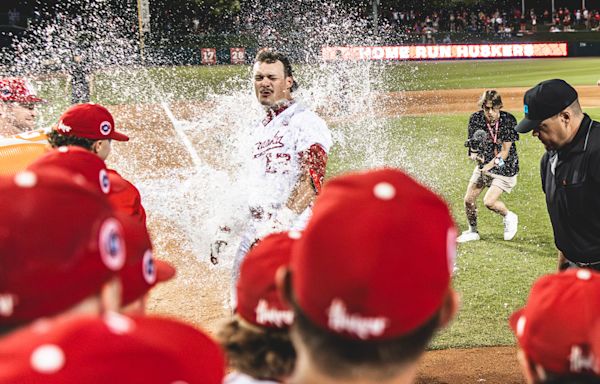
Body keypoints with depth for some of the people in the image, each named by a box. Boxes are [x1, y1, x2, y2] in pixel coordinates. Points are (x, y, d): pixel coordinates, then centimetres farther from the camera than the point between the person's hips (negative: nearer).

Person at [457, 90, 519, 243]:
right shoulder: (476, 119, -11)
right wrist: (474, 153, -27)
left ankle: (509, 217, 15)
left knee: (489, 201, -16)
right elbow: (472, 142, -3)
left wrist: (490, 166, -31)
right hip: (483, 164, 5)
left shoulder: (508, 120, -21)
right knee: (469, 199, 3)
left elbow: (505, 151, -19)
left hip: (505, 167, -5)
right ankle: (473, 231, 27)